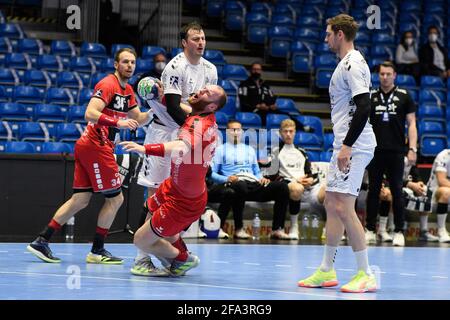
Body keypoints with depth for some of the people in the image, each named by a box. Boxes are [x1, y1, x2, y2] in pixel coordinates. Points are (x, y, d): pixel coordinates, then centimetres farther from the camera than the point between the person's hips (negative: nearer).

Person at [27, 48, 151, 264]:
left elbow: (137, 120, 24)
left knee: (80, 200, 9)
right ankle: (97, 251, 5)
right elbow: (90, 114, -24)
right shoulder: (108, 84, -13)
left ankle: (41, 241, 8)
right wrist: (118, 122, -31)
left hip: (87, 147, 9)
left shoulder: (127, 90, 17)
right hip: (96, 147, -9)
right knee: (115, 198, -2)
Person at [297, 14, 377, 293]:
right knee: (332, 204, 12)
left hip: (354, 146, -10)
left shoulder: (353, 63, -13)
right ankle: (327, 271, 18)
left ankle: (366, 275, -8)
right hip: (345, 146, 10)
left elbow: (364, 107, -22)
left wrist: (347, 145, -25)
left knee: (343, 207, -12)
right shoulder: (346, 63, 18)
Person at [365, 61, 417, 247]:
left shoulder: (404, 96, 4)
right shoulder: (370, 96, 8)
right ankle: (370, 230, 11)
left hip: (396, 151, -1)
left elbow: (411, 123, 3)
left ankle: (399, 232, 5)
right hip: (375, 151, 2)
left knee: (397, 191, 0)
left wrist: (412, 149, -6)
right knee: (373, 190, 5)